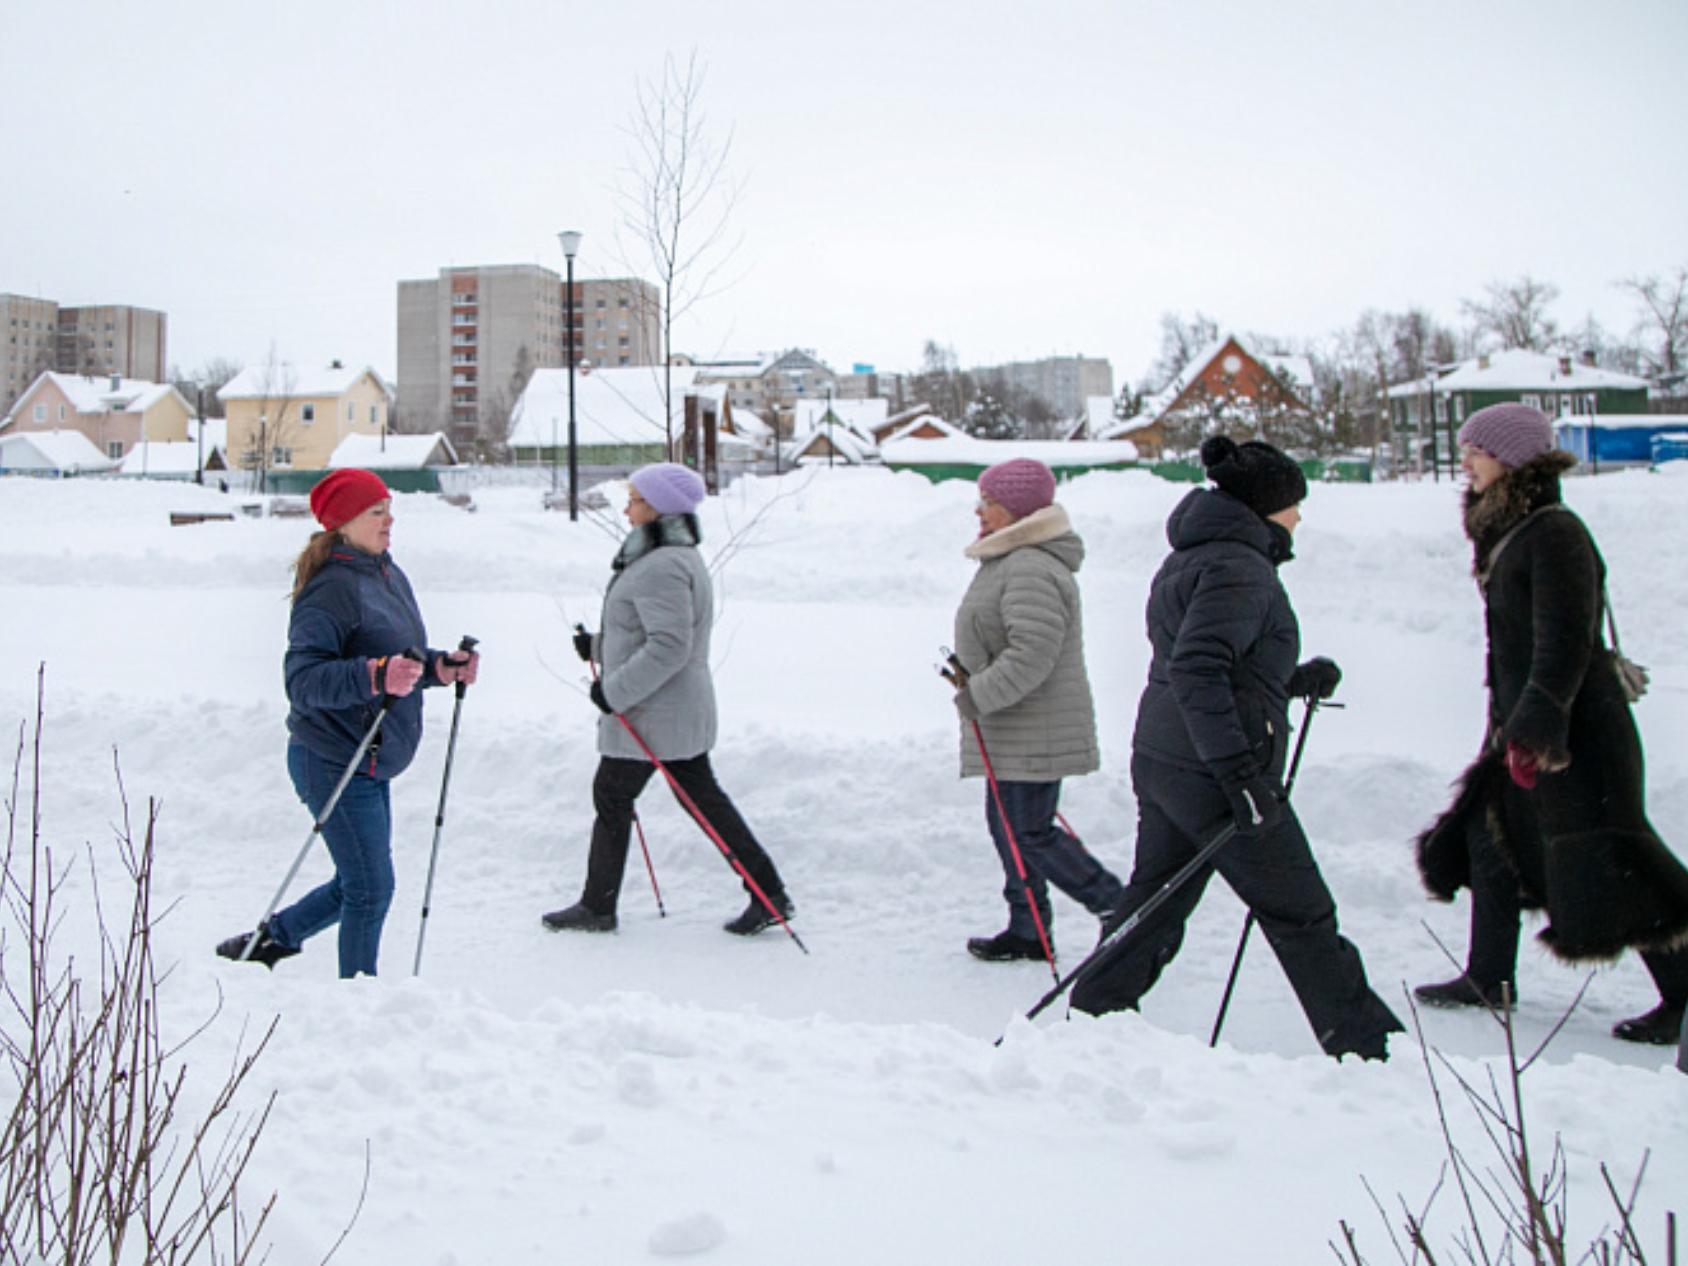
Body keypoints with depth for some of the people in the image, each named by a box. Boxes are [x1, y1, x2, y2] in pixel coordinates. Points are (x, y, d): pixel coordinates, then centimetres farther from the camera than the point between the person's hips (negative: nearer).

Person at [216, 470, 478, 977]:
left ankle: (270, 939, 38)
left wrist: (442, 668, 1)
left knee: (361, 883, 20)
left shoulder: (389, 576, 12)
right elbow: (302, 677, -25)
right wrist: (374, 676, -37)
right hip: (334, 762, -9)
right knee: (371, 889, -1)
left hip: (371, 763, 9)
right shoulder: (331, 588, -17)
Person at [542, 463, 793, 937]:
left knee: (611, 798, 5)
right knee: (703, 795, 12)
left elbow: (669, 646, -28)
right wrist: (598, 646, 18)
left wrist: (615, 689, -22)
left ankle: (597, 907, 19)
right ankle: (769, 893, 11)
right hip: (684, 711, 10)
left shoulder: (661, 567, -22)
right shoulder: (679, 556, 13)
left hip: (651, 715, -10)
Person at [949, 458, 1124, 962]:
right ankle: (1027, 930, 25)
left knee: (1029, 831, -5)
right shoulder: (1009, 561, 14)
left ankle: (1120, 907, 6)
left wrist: (977, 696, -21)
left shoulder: (1031, 570, -22)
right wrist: (973, 675, 14)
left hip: (1032, 732, -11)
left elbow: (1032, 655, -28)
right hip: (1012, 729, 11)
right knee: (1007, 824, 15)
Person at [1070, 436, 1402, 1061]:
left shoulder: (1190, 560, 16)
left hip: (1160, 763, 9)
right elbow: (1196, 670, -27)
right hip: (1211, 777, -9)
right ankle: (1367, 1047, 15)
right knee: (1302, 919, 3)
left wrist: (1295, 681, 16)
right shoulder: (1240, 568, -15)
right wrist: (1241, 773, -28)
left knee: (1153, 907, 15)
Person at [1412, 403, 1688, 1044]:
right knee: (1490, 836, 13)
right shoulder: (1505, 531, 12)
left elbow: (1564, 642, -22)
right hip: (1521, 724, 10)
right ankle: (1489, 979, 24)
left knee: (1606, 866, -5)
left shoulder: (1555, 533, -16)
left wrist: (1538, 726, -25)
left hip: (1574, 732, -10)